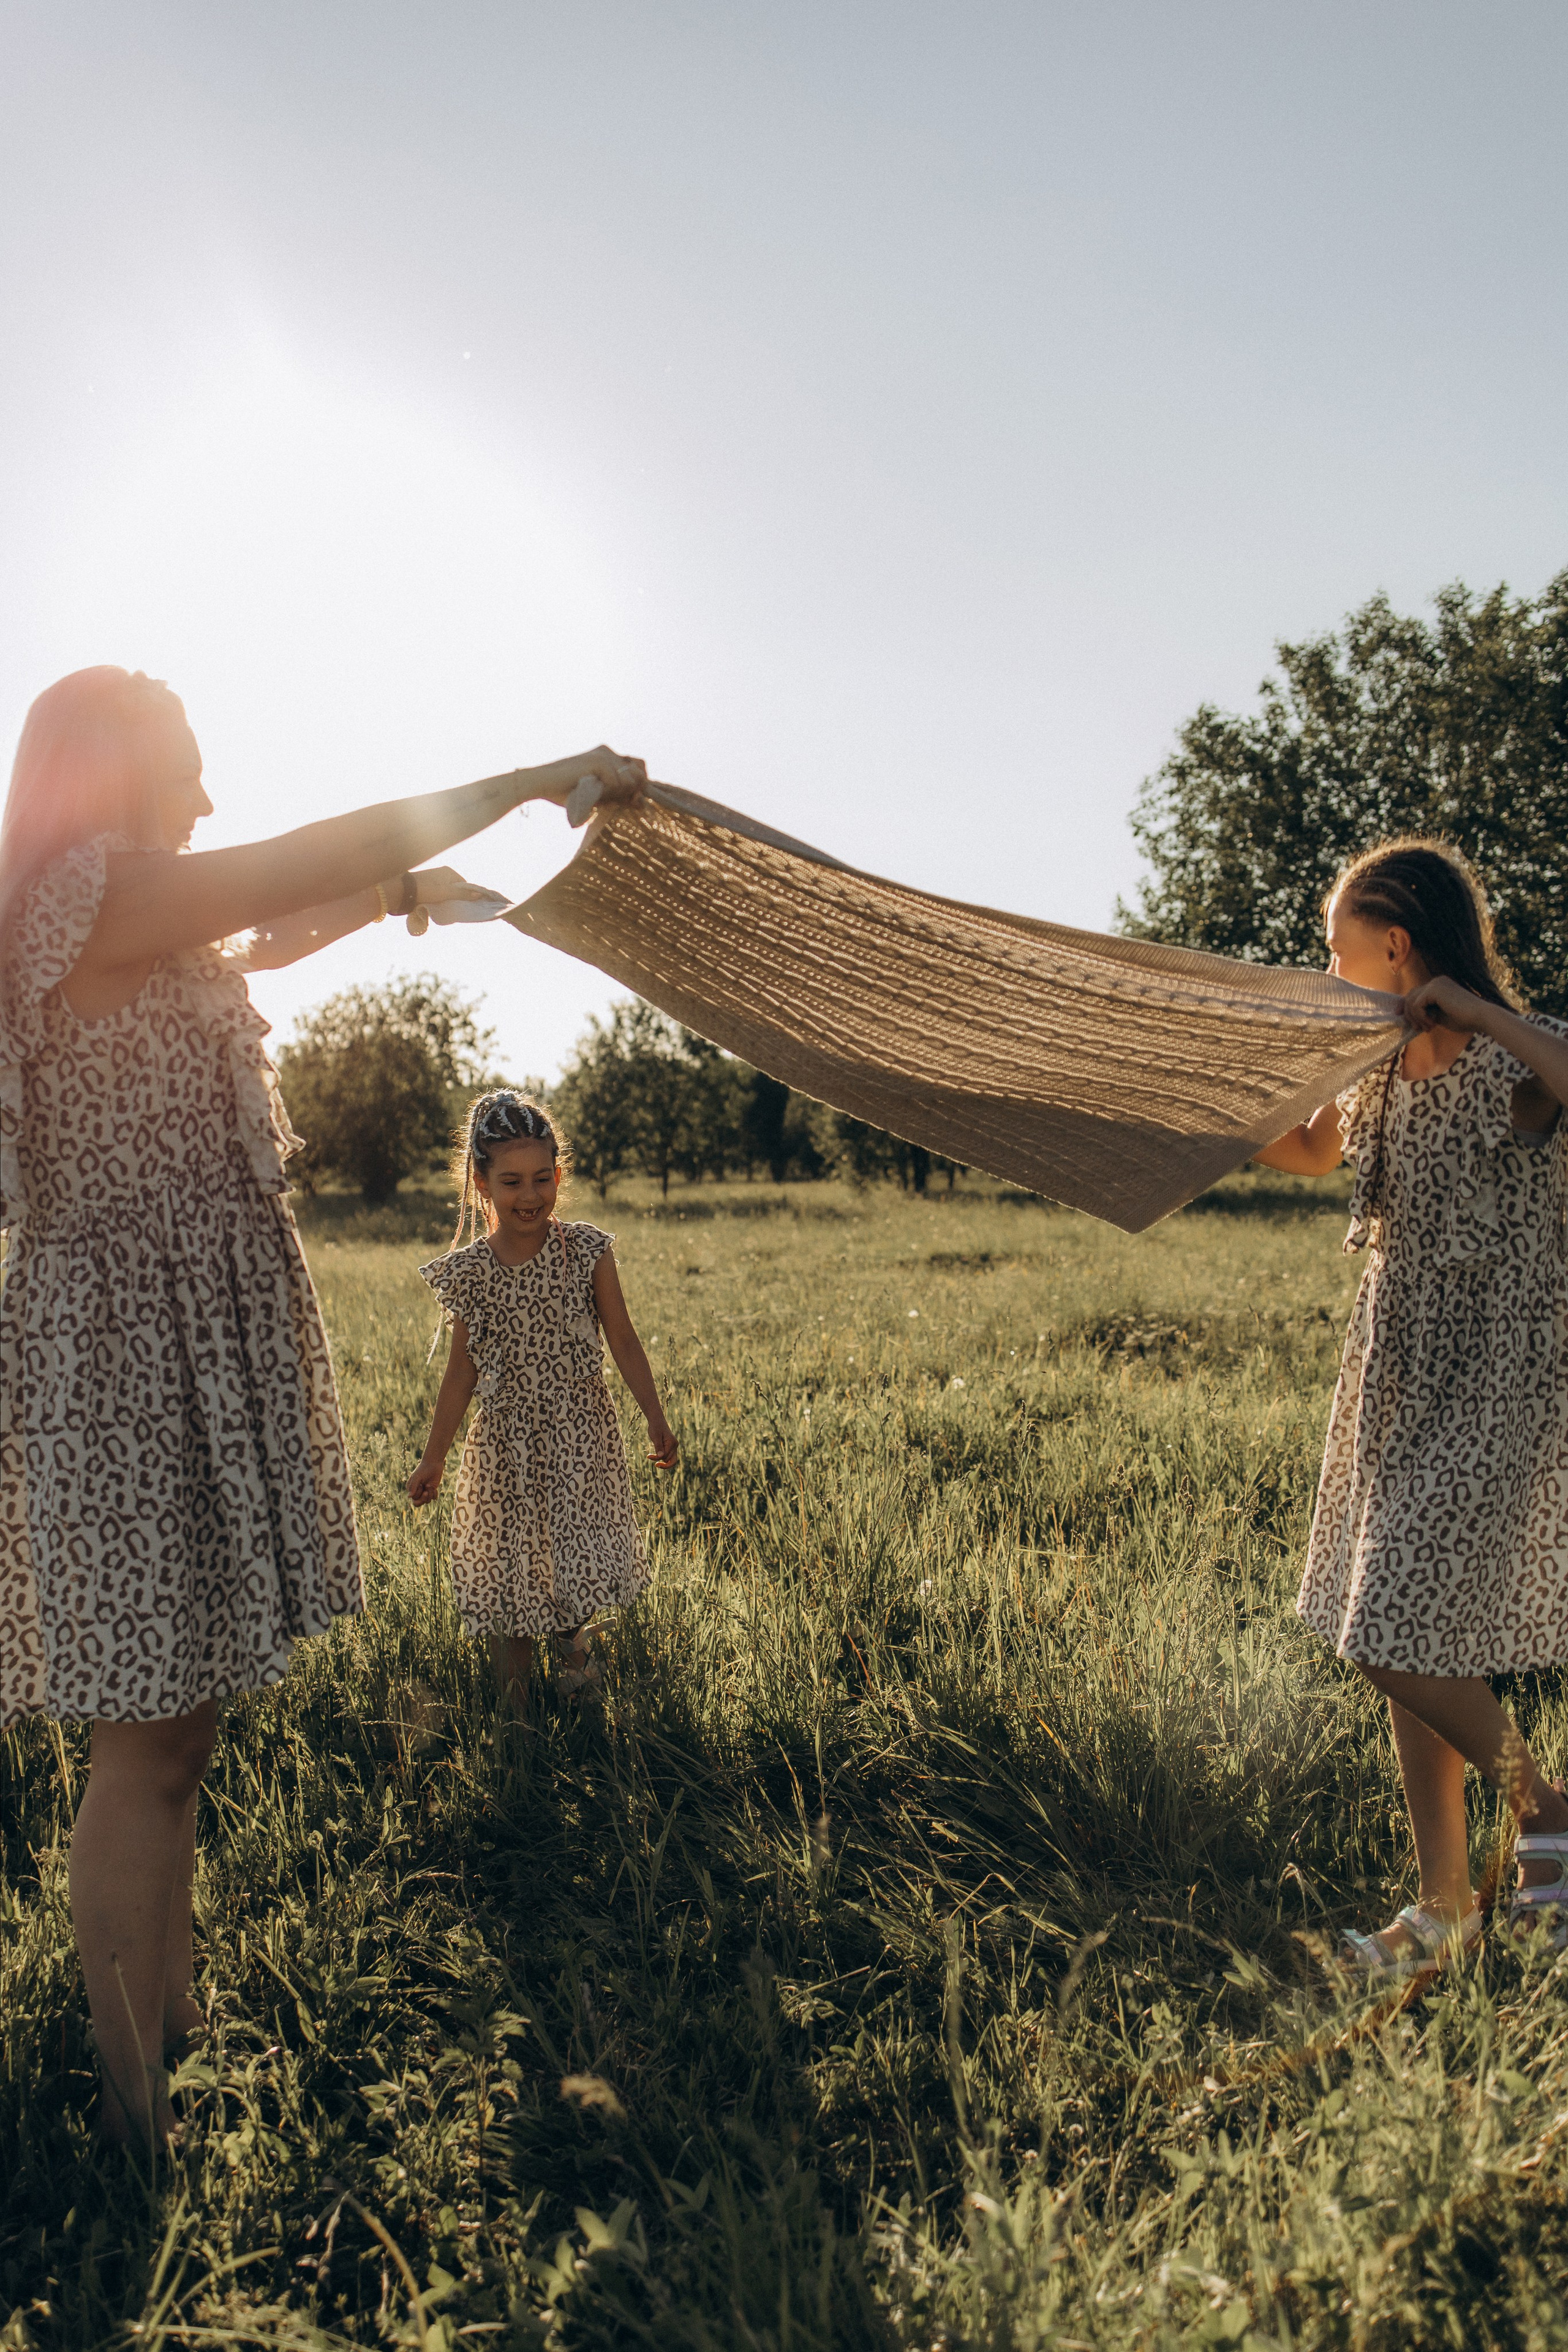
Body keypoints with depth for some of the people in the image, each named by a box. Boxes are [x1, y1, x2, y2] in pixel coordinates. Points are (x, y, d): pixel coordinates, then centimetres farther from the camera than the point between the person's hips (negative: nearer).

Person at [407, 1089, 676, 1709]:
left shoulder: (586, 1251, -7)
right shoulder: (469, 1271, -4)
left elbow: (622, 1338, -3)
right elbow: (462, 1369, 3)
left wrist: (656, 1420, -8)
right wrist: (434, 1458, 5)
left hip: (580, 1435, -1)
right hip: (505, 1441, 1)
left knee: (580, 1554, 5)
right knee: (505, 1564, 8)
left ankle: (572, 1641, 35)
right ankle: (515, 1687, 26)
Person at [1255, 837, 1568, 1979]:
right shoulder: (1387, 1074, 8)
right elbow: (1310, 1152, 27)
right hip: (1400, 1382, 8)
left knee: (1400, 1642, -7)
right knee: (1406, 1642, 12)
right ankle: (1446, 1905, 27)